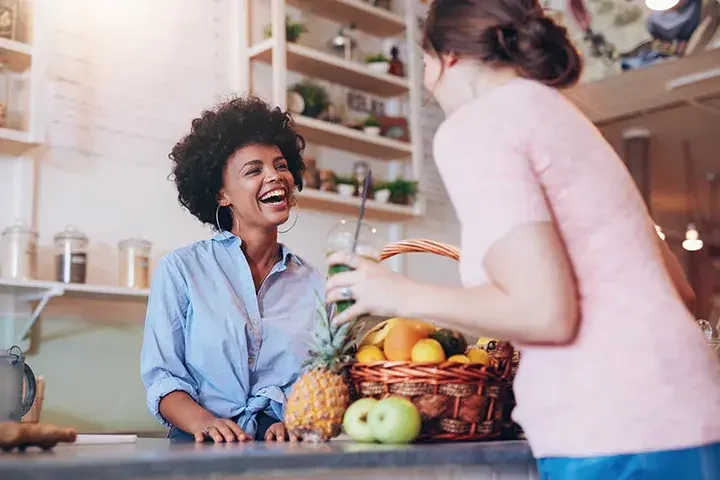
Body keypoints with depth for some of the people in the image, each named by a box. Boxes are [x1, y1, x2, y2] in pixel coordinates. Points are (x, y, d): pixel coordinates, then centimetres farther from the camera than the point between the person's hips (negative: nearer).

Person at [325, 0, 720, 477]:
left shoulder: (471, 125, -6)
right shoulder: (562, 114, 19)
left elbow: (546, 312, -16)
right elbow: (677, 287, 19)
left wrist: (404, 297, -2)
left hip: (614, 438, -8)